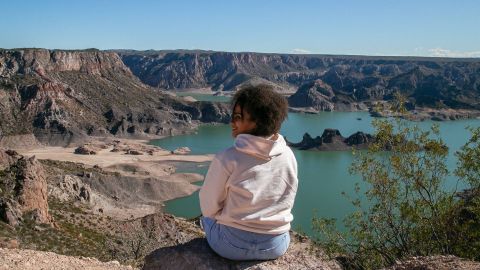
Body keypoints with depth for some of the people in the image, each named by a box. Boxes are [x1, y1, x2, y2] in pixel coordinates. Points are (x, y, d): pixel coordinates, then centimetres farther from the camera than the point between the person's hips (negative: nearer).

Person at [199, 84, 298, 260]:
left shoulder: (226, 159, -21)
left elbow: (209, 208, -10)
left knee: (207, 218, 30)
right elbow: (285, 205, 4)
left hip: (233, 246, -3)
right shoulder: (288, 156, -8)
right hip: (277, 246, 3)